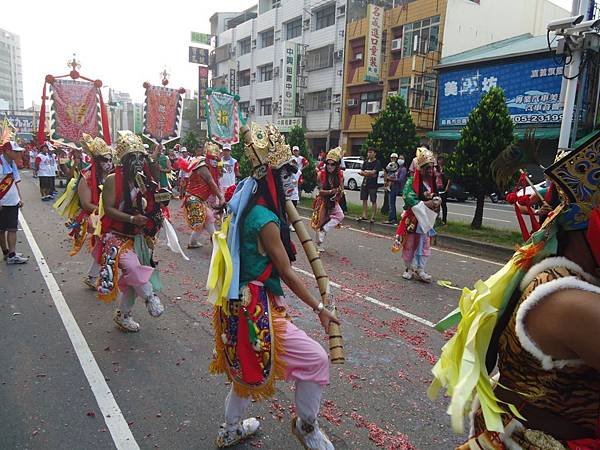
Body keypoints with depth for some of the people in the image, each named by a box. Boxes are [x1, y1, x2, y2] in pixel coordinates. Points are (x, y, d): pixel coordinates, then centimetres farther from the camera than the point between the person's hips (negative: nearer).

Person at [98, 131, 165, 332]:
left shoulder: (145, 181, 5)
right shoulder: (113, 180, -12)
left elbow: (151, 209, 14)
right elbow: (109, 209, -17)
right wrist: (132, 219, -26)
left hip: (138, 237, 6)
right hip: (117, 236, -6)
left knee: (131, 278, 12)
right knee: (131, 266, -30)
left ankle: (123, 315, 31)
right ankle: (150, 296, -5)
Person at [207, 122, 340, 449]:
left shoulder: (244, 206, 2)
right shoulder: (266, 220, -23)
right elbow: (287, 273, -18)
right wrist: (319, 309, -10)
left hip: (238, 301, 10)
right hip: (255, 308, -10)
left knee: (247, 369, 28)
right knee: (316, 359, 0)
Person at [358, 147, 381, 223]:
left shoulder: (377, 163, -5)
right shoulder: (365, 162, 13)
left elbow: (373, 172, -17)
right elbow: (361, 172, 6)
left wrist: (365, 172, -4)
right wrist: (369, 173, -10)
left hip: (373, 184, -6)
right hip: (364, 183, 6)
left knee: (373, 201, -1)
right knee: (364, 200, 9)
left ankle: (373, 217, 3)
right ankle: (364, 215, 16)